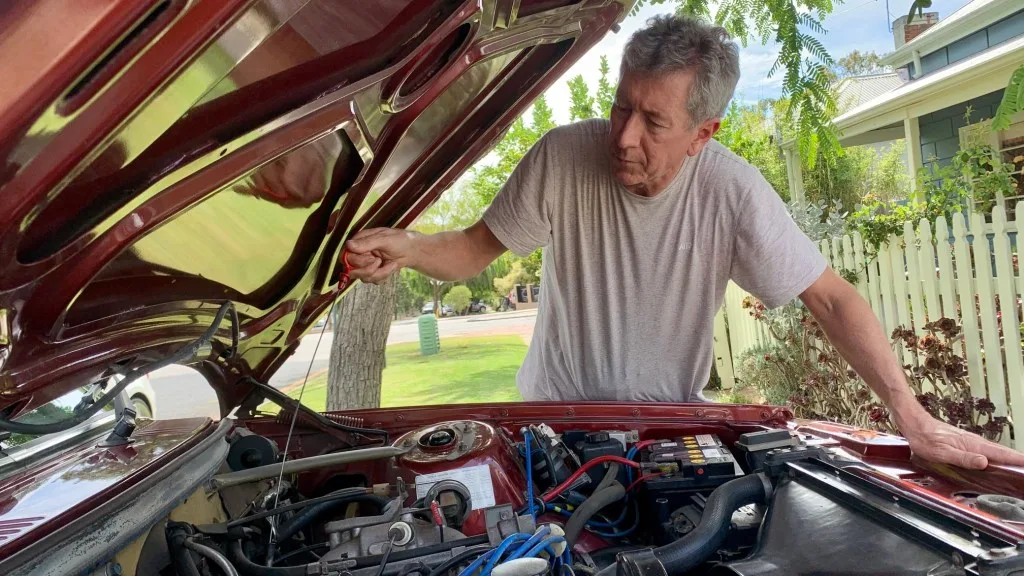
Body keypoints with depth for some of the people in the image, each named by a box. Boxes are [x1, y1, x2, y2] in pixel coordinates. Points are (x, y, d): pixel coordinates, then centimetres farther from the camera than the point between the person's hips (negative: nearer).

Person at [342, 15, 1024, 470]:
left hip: (674, 422, 0)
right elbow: (477, 249, -10)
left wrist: (916, 421, -18)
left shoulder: (733, 191, -20)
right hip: (559, 413, 1)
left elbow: (832, 299, -14)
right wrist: (407, 247, -31)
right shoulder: (561, 157, -19)